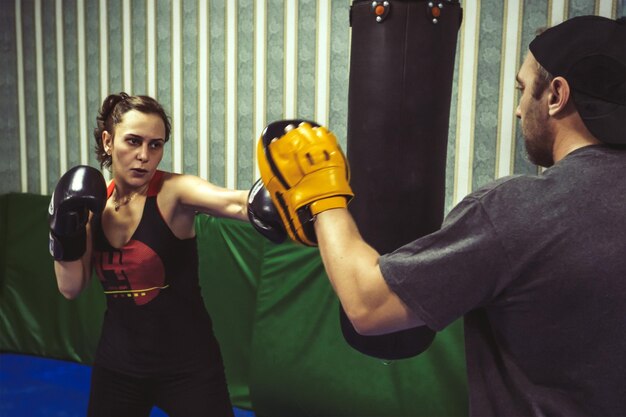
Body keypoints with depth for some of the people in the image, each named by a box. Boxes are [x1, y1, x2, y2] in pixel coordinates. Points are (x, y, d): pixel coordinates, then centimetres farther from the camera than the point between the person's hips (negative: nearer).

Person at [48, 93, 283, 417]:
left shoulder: (174, 191, -16)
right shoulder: (93, 202, -1)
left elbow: (235, 203, -38)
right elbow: (71, 288, 2)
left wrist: (265, 201, -59)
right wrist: (65, 232, -12)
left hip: (187, 363, -4)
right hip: (117, 361, 5)